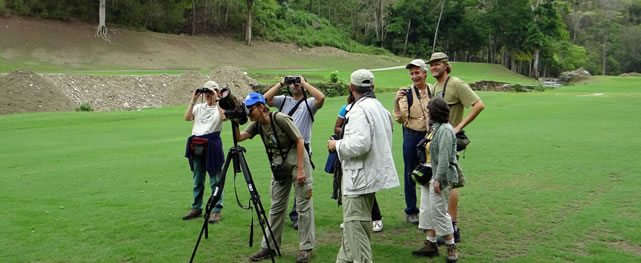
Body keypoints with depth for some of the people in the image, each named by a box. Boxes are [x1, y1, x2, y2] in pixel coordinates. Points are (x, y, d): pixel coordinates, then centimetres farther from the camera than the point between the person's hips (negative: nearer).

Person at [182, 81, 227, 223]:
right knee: (197, 180, 14)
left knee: (215, 180, -1)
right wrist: (193, 100, -4)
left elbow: (224, 117, -19)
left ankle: (216, 210, 6)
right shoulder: (199, 107, 14)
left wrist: (216, 100, -13)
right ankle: (196, 208, 25)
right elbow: (187, 117, -2)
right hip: (196, 146, 5)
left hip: (212, 145, -5)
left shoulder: (220, 107, 3)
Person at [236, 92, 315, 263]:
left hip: (297, 164, -7)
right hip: (279, 168, 7)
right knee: (276, 207, 11)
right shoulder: (256, 125, 0)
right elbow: (239, 137, -9)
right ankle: (269, 246, 19)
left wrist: (300, 169, -20)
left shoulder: (280, 119, -20)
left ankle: (306, 248, 6)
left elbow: (299, 141, -18)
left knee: (303, 206, -2)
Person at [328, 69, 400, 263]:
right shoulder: (379, 107, 14)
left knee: (355, 227, -4)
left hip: (359, 177, -10)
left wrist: (337, 145, -12)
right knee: (354, 223, 19)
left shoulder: (360, 110, -18)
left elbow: (359, 144, -28)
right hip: (371, 174, 10)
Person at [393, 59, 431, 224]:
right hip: (411, 137, -2)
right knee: (410, 174, 8)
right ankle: (411, 211, 21)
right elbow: (400, 119, -13)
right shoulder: (406, 93, -6)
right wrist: (396, 103, -27)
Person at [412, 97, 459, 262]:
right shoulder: (436, 128, 13)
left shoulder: (445, 130, -17)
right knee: (427, 210, 12)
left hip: (440, 177, -10)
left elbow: (444, 157, -22)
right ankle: (431, 244, 20)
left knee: (439, 212, -4)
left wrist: (438, 179, -24)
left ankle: (451, 247, 9)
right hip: (430, 175, 10)